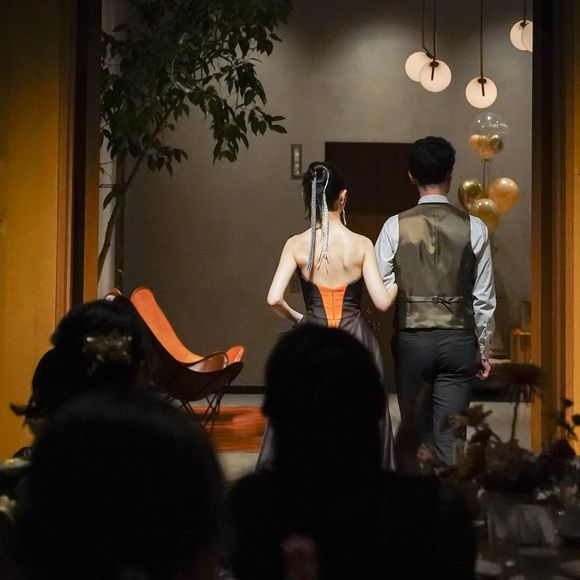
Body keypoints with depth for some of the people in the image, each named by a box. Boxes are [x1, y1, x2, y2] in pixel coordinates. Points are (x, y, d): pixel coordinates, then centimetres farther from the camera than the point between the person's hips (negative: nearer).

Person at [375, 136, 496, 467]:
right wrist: (483, 349, 9)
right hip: (458, 340, 0)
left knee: (416, 431, 15)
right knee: (451, 437, 2)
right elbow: (484, 298, -1)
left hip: (412, 340, 1)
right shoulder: (474, 228, -4)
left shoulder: (396, 227, -5)